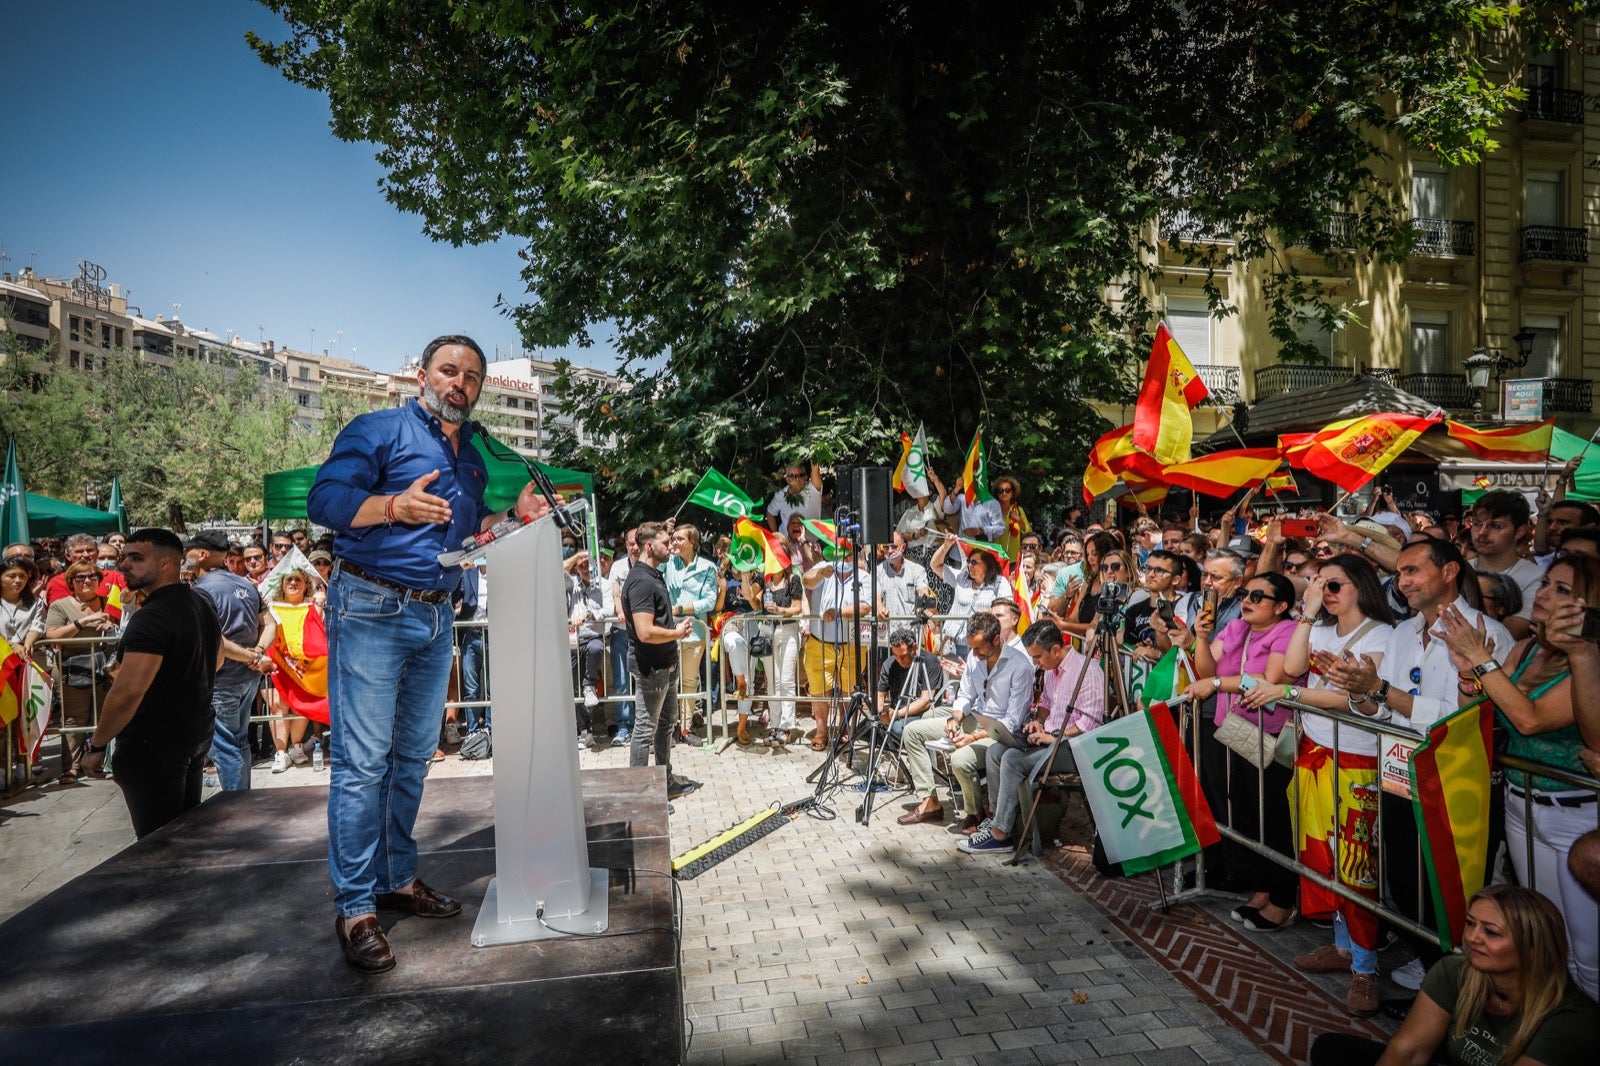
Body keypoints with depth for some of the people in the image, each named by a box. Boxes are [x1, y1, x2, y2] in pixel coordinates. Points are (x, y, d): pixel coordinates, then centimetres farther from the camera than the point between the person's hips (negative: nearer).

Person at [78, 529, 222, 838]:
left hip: (153, 743, -9)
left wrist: (96, 745, -15)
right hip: (197, 732, 9)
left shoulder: (151, 618, -21)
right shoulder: (202, 607, 8)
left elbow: (127, 693, -25)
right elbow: (215, 661, 25)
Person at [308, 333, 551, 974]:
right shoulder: (379, 430, -4)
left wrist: (515, 517, 8)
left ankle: (398, 878, 25)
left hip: (436, 616, 7)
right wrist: (394, 505, -28)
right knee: (363, 761, -6)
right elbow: (323, 499, -13)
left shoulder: (473, 456, 18)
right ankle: (355, 907, 3)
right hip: (371, 610, -7)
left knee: (413, 756, 13)